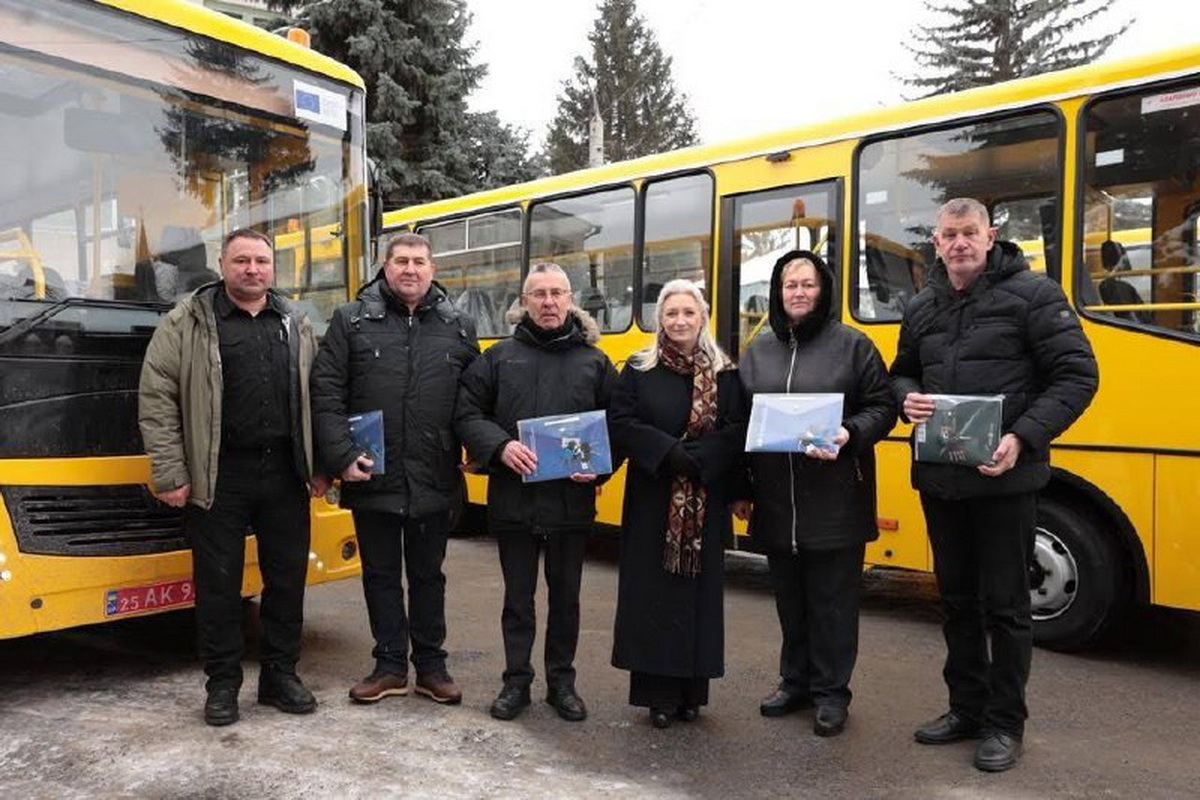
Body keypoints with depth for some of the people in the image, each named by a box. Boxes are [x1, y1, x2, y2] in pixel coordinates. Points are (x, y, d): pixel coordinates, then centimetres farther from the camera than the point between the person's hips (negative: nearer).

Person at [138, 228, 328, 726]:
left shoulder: (296, 325, 11)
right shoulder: (186, 323, 0)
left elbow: (316, 398, 13)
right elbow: (156, 399, -3)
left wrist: (321, 466, 8)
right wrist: (170, 474, -8)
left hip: (285, 475, 3)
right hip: (218, 477, -3)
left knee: (287, 576, 10)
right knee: (218, 583, 6)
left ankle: (280, 675, 25)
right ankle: (222, 684, 22)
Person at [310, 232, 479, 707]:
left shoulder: (459, 328, 6)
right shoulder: (351, 321, 1)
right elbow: (326, 395, -3)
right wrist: (342, 455, -11)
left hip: (434, 482, 1)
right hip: (371, 479, 0)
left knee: (428, 575, 14)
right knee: (380, 575, 12)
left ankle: (431, 666, 28)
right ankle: (389, 666, 27)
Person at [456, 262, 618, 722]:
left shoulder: (595, 362, 5)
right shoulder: (499, 357, 3)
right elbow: (468, 414, 0)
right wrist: (499, 446, -16)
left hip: (572, 501, 1)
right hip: (513, 499, -1)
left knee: (566, 595, 13)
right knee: (518, 596, 12)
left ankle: (561, 681, 29)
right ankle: (516, 681, 26)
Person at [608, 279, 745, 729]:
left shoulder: (725, 373, 5)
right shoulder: (639, 369, 4)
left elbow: (738, 432, -4)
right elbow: (621, 424, -5)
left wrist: (697, 458, -18)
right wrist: (670, 452, -16)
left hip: (706, 502, 1)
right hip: (652, 500, -1)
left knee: (700, 589, 6)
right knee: (652, 592, 1)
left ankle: (693, 691, 20)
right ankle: (658, 693, 13)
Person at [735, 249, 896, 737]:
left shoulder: (852, 345, -3)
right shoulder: (758, 350, 9)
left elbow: (882, 407, -2)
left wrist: (850, 434, -23)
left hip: (836, 501, -4)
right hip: (776, 501, 4)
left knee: (832, 599, 6)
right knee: (790, 598, 16)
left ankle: (831, 692, 22)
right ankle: (795, 682, 32)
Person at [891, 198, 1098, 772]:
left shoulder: (1032, 293, -6)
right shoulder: (923, 308, 10)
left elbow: (1077, 375, -8)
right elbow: (902, 374, 21)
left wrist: (1023, 438, -20)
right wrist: (908, 399, -3)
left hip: (1004, 477, -5)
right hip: (938, 477, 5)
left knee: (1004, 604, 5)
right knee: (957, 599, 15)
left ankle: (1005, 723, 21)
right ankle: (967, 708, 30)